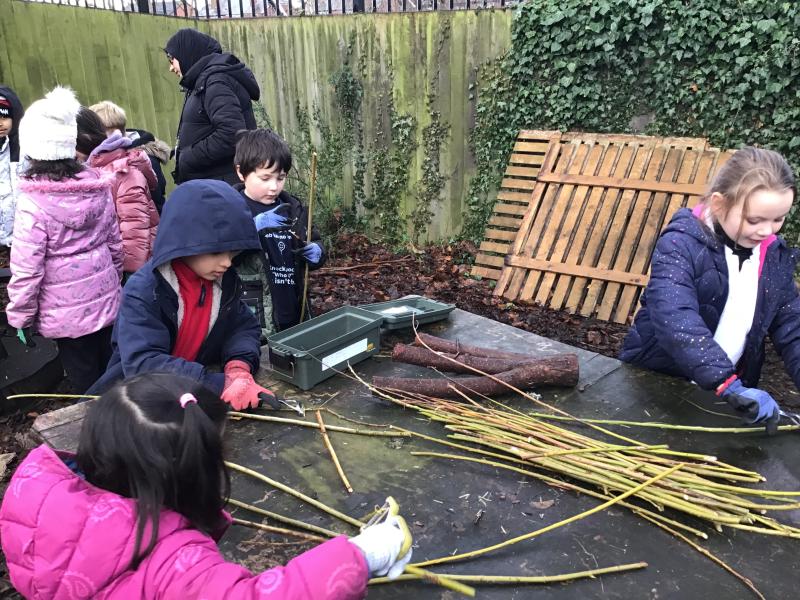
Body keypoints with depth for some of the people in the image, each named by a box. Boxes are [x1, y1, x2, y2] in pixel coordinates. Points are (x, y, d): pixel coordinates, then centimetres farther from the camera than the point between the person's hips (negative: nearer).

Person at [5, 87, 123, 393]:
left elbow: (26, 268, -16)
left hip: (66, 312, -5)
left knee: (86, 383, 9)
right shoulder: (98, 188, -3)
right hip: (105, 299, 5)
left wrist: (21, 316, -4)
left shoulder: (33, 203, -19)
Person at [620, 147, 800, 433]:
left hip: (727, 391, 5)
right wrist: (729, 384, -42)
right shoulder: (681, 244, -21)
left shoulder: (775, 257, -1)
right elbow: (675, 320, -36)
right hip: (654, 380, -4)